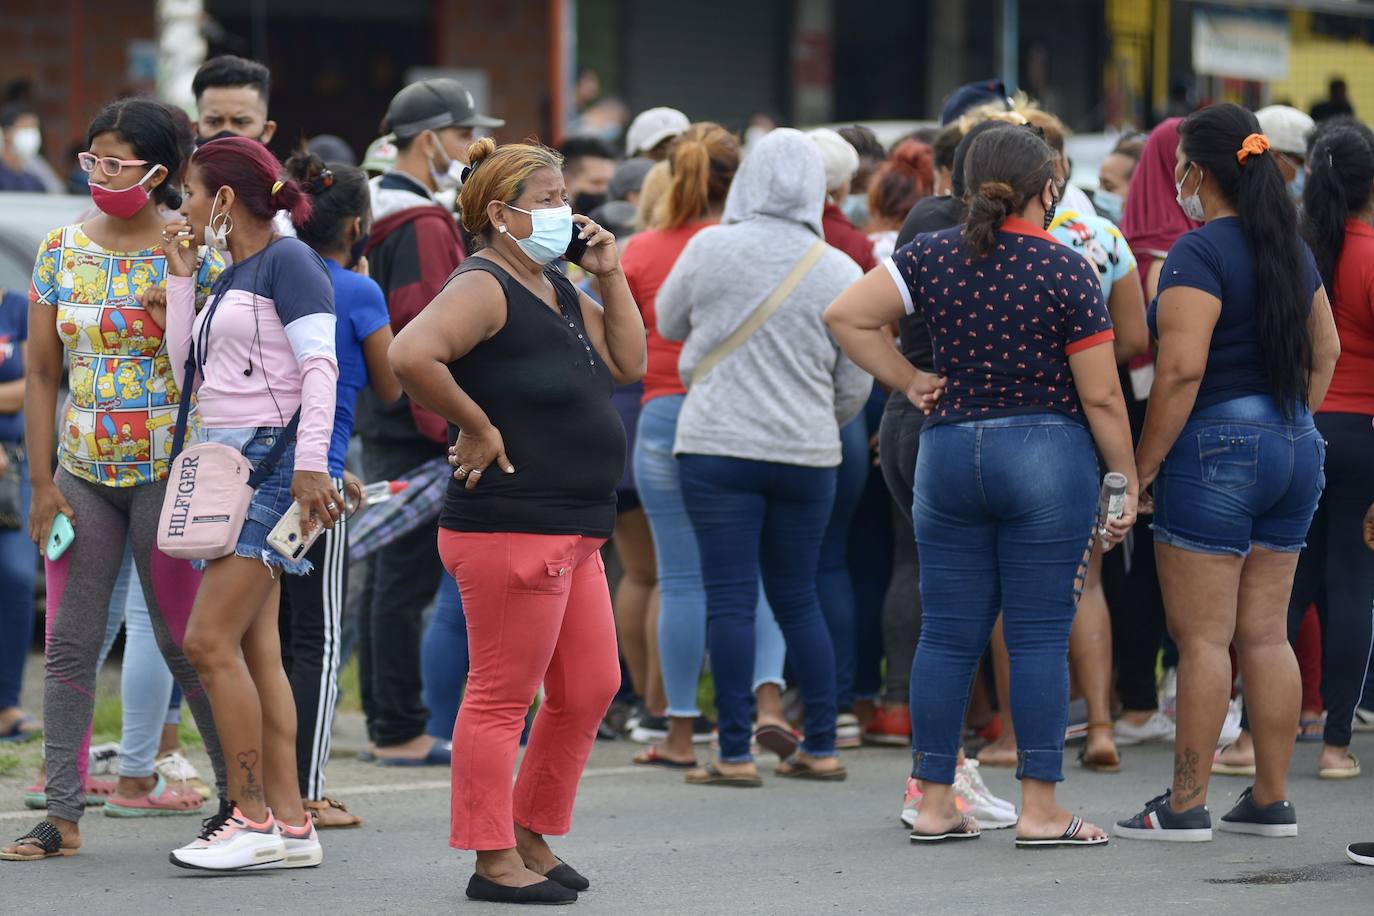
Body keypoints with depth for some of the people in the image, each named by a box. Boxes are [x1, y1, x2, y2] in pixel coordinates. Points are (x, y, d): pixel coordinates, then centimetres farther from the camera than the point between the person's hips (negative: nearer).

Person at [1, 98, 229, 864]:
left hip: (167, 469, -4)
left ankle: (239, 791, 15)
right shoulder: (62, 249, 6)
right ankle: (64, 815, 4)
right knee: (70, 643, 1)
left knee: (185, 640, 1)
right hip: (82, 471, 4)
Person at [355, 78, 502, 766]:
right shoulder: (424, 226, -15)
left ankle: (383, 726, 19)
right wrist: (450, 426, -23)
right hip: (415, 425, -11)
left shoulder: (373, 216, 17)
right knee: (407, 579, -7)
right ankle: (401, 731, -5)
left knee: (386, 574, 14)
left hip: (380, 418, 11)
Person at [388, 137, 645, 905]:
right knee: (502, 697, -4)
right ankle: (495, 862, 1)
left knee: (591, 688, 13)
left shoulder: (558, 290, 17)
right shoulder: (485, 288, -13)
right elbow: (412, 354, -29)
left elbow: (629, 364, 18)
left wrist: (611, 277, 9)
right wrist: (476, 428, -20)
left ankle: (532, 837, 24)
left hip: (573, 535, 10)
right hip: (512, 526, -10)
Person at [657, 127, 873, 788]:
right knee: (798, 598, 13)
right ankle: (820, 749, 14)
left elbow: (668, 321, 12)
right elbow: (855, 386, 6)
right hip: (807, 455, 3)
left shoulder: (710, 248, -5)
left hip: (718, 447, -2)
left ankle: (735, 754, -3)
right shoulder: (841, 273, 0)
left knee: (730, 598, -1)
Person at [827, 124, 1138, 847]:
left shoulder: (933, 256, 2)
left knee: (947, 634, 7)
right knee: (1039, 635, -1)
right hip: (1047, 456, -4)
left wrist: (907, 382, 6)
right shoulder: (1067, 272, -7)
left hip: (948, 454, 4)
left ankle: (934, 803, 10)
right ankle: (1040, 808, -1)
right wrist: (1127, 481, 4)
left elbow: (845, 316, -2)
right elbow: (1101, 395, -6)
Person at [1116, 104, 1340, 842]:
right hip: (1293, 450, 8)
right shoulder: (1290, 249, 12)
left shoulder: (1199, 253, -13)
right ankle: (1271, 801, 12)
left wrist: (1143, 467, -14)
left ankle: (1186, 806, -2)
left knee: (1202, 637, -4)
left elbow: (1181, 370, -20)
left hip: (1216, 450, -8)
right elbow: (1325, 352, 19)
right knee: (1266, 634, 10)